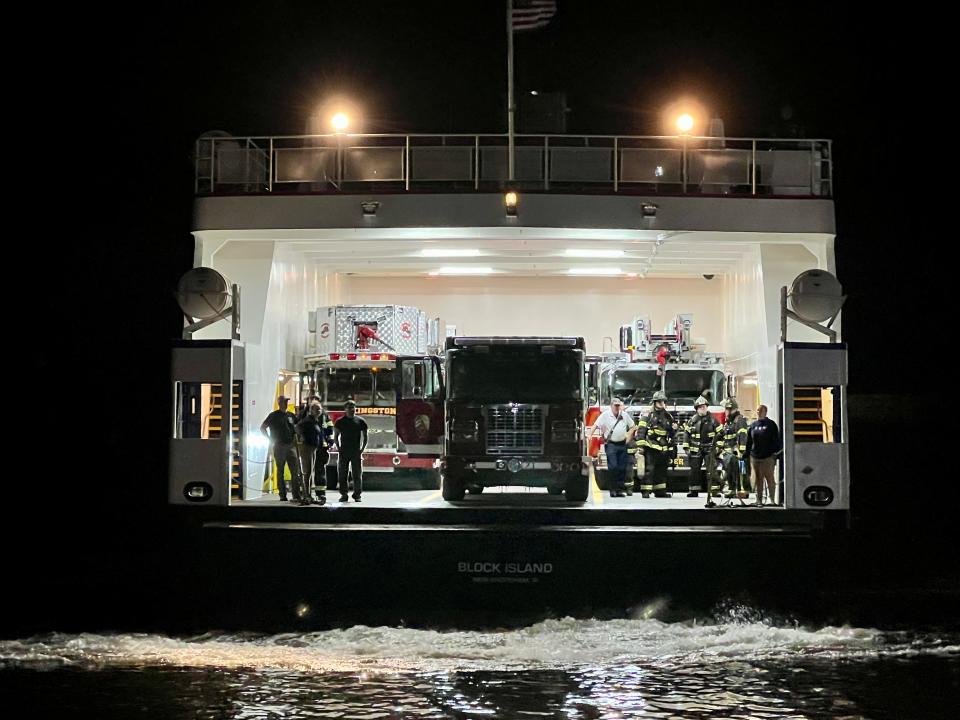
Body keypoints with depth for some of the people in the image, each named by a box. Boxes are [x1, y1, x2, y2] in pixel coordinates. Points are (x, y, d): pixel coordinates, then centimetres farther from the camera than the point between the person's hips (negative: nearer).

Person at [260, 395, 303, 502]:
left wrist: (295, 439, 9)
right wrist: (270, 439, -4)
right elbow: (262, 427, 1)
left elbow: (295, 429, 25)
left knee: (295, 470, -3)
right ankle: (283, 495, 4)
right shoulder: (274, 416, 0)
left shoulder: (291, 416, 13)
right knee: (280, 472, 1)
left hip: (290, 446, 4)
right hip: (279, 447, -4)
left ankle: (296, 494, -1)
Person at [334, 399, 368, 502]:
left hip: (356, 452, -1)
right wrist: (338, 448, 0)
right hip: (344, 451, 1)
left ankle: (357, 494, 6)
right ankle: (344, 494, 7)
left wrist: (362, 449, 0)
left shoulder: (360, 421, 5)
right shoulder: (340, 422, 7)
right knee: (342, 474, 0)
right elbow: (336, 436, 11)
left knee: (357, 474, 0)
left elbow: (365, 437, 9)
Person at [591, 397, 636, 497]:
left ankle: (621, 489, 8)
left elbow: (633, 426, 21)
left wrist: (628, 435, 8)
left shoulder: (625, 415, 9)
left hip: (622, 444, 4)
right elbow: (596, 425, -6)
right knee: (613, 466, -12)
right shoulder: (605, 415, -3)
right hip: (611, 444, -4)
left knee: (622, 468, 3)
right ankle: (613, 489, -7)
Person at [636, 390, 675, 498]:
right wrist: (640, 444, -17)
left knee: (661, 470, 11)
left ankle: (660, 491, 19)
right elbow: (640, 430, -10)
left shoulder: (668, 417, 14)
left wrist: (673, 448, 13)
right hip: (650, 448, -6)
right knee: (649, 469, -10)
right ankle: (645, 491, -11)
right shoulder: (648, 415, -3)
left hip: (663, 449, 6)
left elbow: (672, 434, 22)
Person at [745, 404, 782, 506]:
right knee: (758, 479, 8)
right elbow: (748, 441, 15)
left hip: (768, 457, -4)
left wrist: (776, 452, -7)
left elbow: (776, 440, 1)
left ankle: (772, 499, -1)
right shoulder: (752, 425, 13)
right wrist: (746, 454, 11)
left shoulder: (771, 425, 3)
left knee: (769, 478, -5)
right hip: (755, 457, 4)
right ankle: (759, 500, 13)